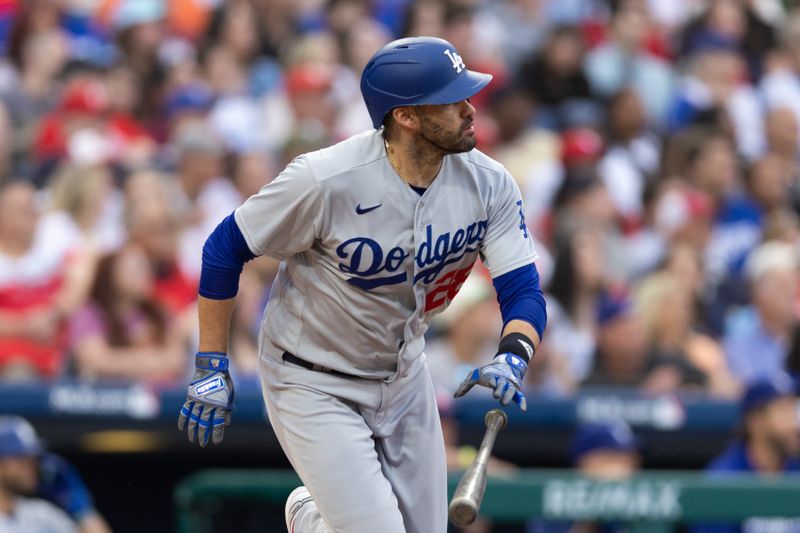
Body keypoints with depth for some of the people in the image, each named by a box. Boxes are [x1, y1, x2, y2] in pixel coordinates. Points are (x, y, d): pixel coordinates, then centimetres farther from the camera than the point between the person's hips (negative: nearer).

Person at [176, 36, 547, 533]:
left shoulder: (490, 185, -14)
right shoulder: (324, 180, -27)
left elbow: (524, 291, -15)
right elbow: (224, 249, -15)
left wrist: (512, 359, -38)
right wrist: (211, 369, -13)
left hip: (404, 377, 5)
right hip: (313, 387, -5)